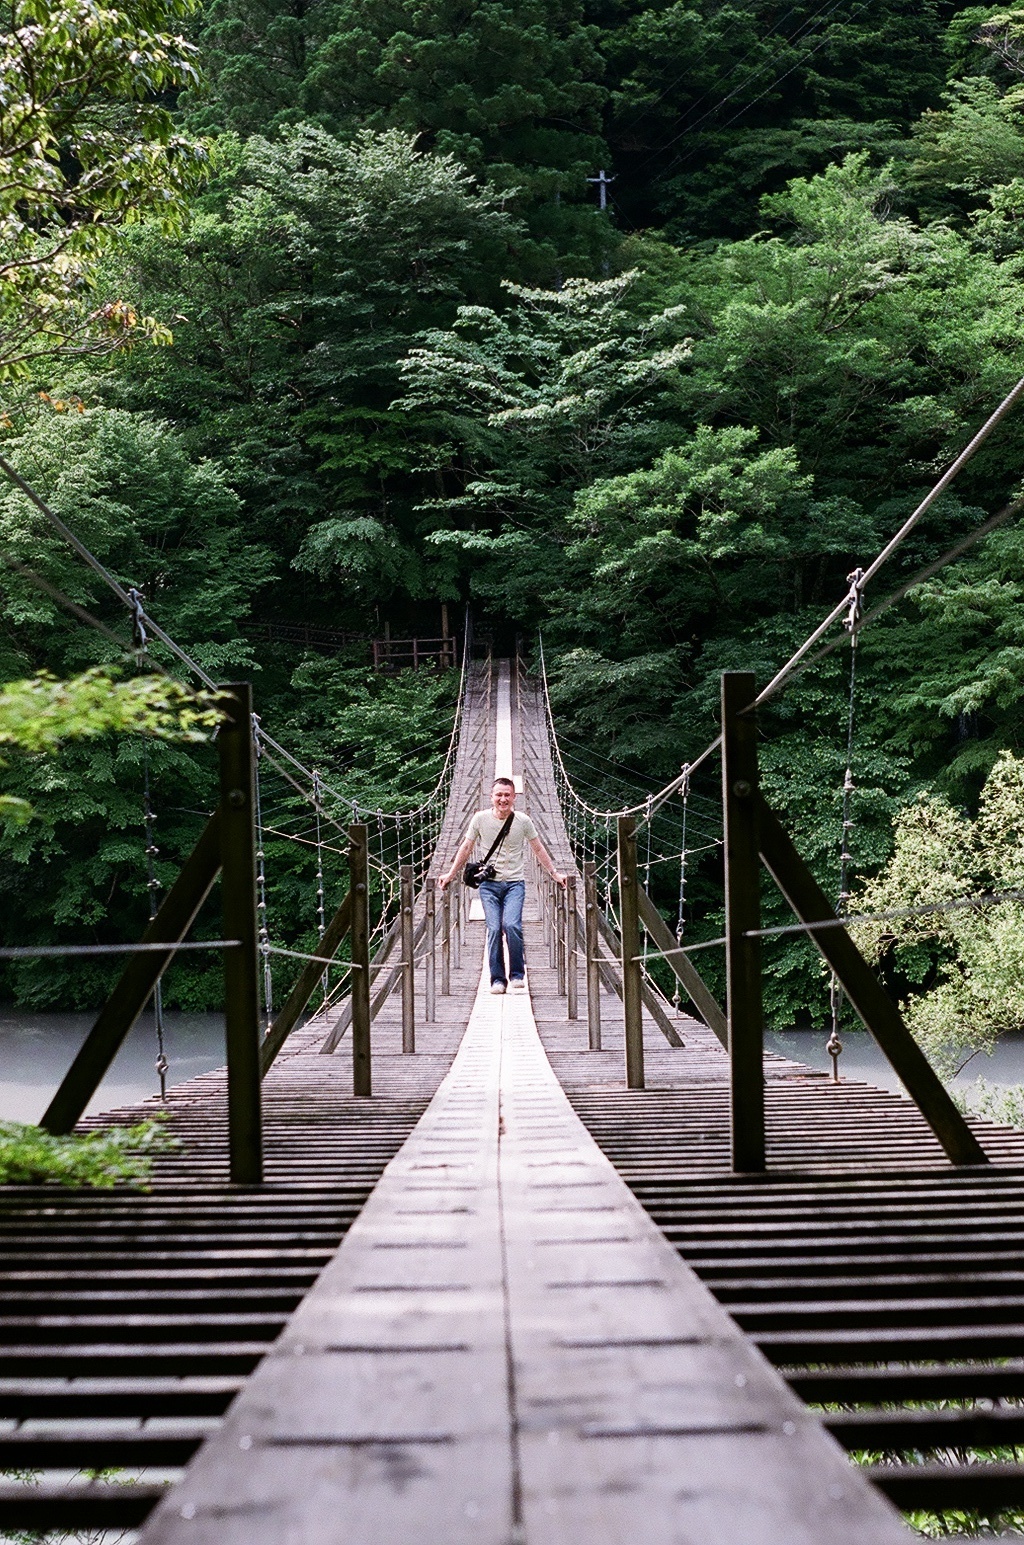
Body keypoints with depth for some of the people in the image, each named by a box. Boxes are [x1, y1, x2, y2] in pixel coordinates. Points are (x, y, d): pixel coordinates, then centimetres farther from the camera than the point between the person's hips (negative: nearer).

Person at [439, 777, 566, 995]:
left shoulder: (523, 821, 0)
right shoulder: (480, 819, 0)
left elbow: (538, 849, 13)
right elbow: (466, 848, 12)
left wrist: (554, 873, 14)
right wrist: (450, 874, 16)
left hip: (515, 883, -1)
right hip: (489, 883, 1)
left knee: (511, 924, -20)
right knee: (494, 929, -10)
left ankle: (517, 974, -4)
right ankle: (497, 979, 0)